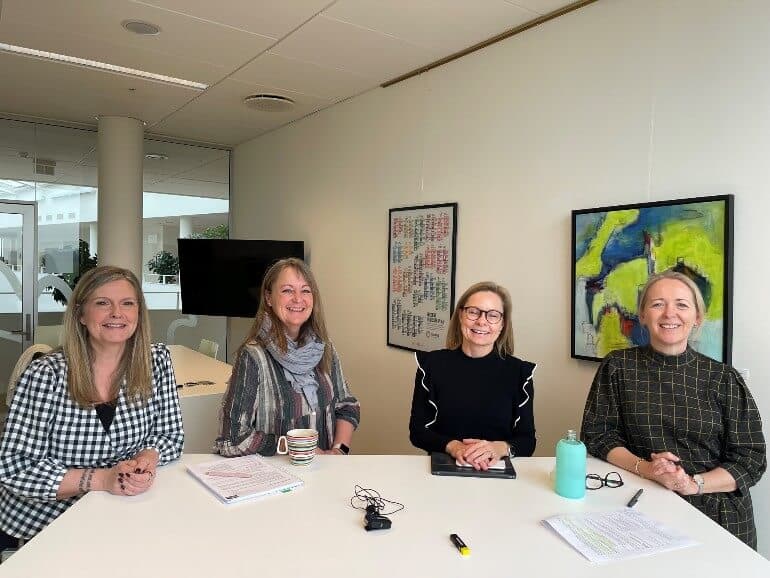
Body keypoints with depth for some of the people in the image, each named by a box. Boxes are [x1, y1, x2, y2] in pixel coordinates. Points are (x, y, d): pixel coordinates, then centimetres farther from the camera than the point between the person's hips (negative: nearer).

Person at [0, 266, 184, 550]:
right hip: (36, 528, -1)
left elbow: (170, 436, 2)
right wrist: (101, 479, -26)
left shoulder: (156, 361, -5)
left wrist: (148, 458, -20)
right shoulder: (46, 375, -15)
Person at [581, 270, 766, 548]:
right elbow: (596, 436, 1)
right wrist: (646, 469, -14)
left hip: (717, 512, 1)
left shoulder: (724, 378, 3)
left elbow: (750, 459, 3)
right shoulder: (618, 367, 2)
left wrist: (693, 483, -14)